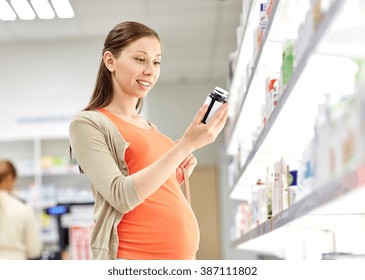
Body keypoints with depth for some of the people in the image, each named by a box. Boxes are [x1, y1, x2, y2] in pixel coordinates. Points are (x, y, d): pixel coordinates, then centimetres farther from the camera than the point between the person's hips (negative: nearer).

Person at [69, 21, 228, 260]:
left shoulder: (151, 128, 17)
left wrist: (179, 177, 3)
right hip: (133, 258, -7)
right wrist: (186, 144, -19)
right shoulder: (88, 123, -3)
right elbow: (122, 197, -16)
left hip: (183, 255, 7)